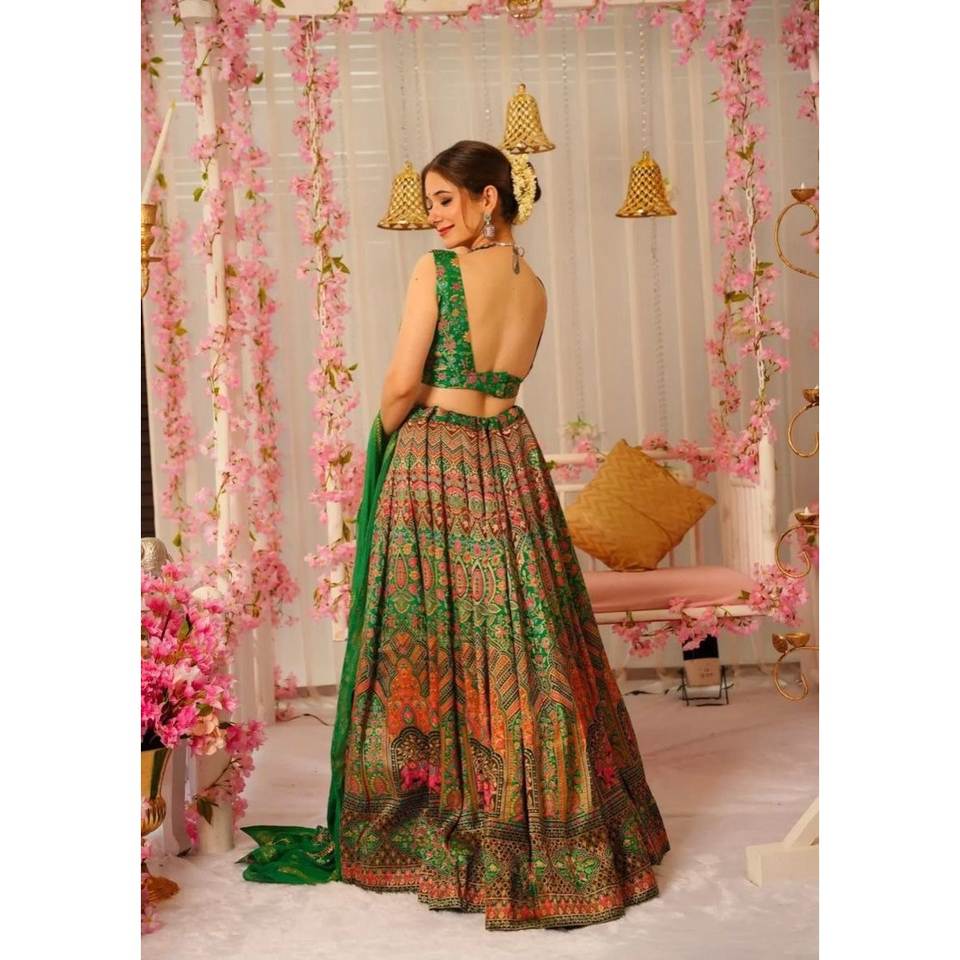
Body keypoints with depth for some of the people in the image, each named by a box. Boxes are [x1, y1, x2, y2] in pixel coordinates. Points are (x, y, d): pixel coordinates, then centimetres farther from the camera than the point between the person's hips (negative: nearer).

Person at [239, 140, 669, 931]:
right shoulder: (535, 288, 9)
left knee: (429, 641, 4)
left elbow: (403, 385, -13)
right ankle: (542, 818, 21)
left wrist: (388, 432, 7)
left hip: (433, 461, -5)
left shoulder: (436, 270, -10)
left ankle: (432, 823, 16)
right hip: (510, 460, 6)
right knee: (522, 640, 10)